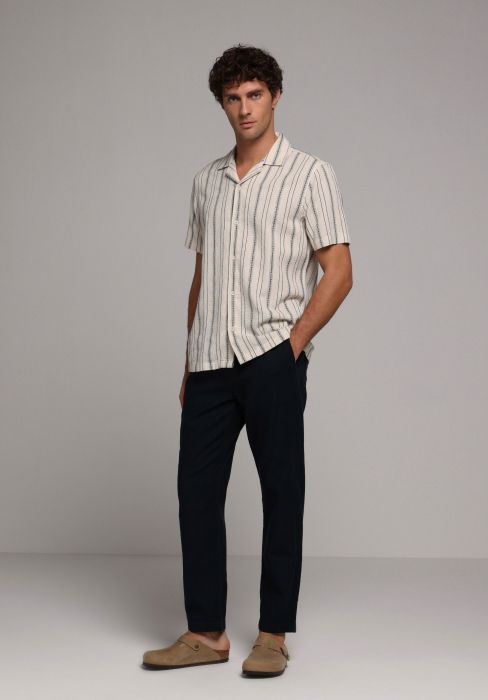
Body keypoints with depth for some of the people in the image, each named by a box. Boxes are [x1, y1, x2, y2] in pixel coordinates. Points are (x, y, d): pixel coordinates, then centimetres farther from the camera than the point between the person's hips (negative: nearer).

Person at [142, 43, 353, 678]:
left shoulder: (309, 174, -2)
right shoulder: (207, 181, 16)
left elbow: (339, 273, -6)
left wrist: (292, 342, -11)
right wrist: (189, 362, 15)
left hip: (273, 362, -5)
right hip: (211, 363, 6)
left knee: (281, 495, 2)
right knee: (197, 490, 4)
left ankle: (273, 635, 12)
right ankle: (206, 632, 14)